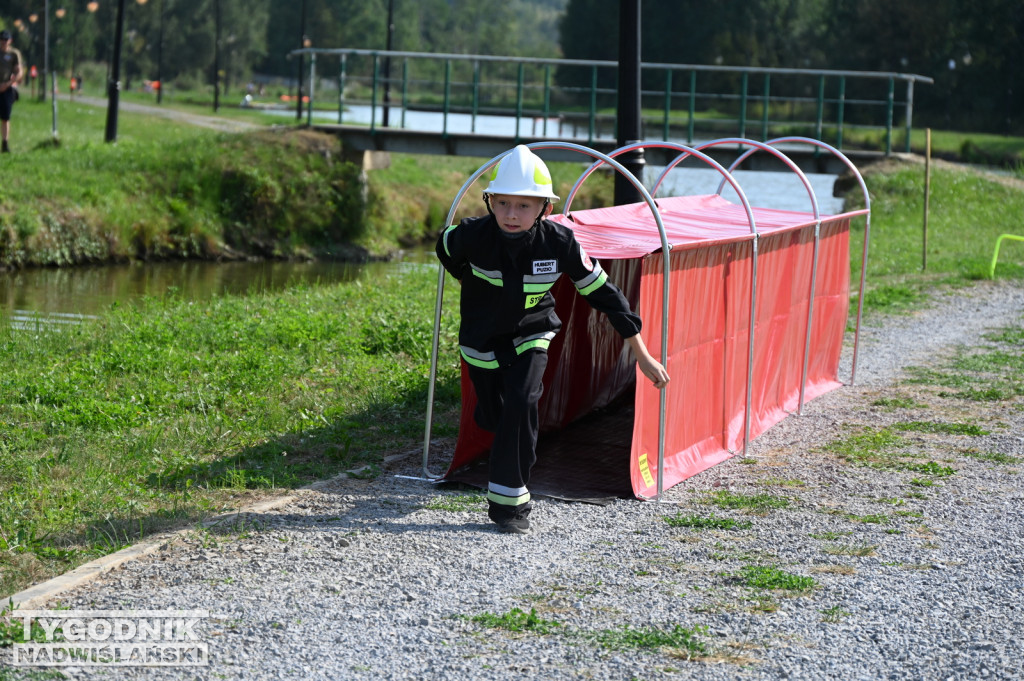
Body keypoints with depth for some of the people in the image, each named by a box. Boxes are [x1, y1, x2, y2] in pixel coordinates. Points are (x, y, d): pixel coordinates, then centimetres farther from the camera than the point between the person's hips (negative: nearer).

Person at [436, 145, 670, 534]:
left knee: (521, 403, -22)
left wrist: (642, 356, -12)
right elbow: (445, 249, -1)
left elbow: (604, 294, -15)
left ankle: (508, 501, -13)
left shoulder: (559, 244, -25)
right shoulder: (473, 236, -27)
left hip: (530, 334, -1)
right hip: (482, 338, 1)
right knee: (492, 416, 10)